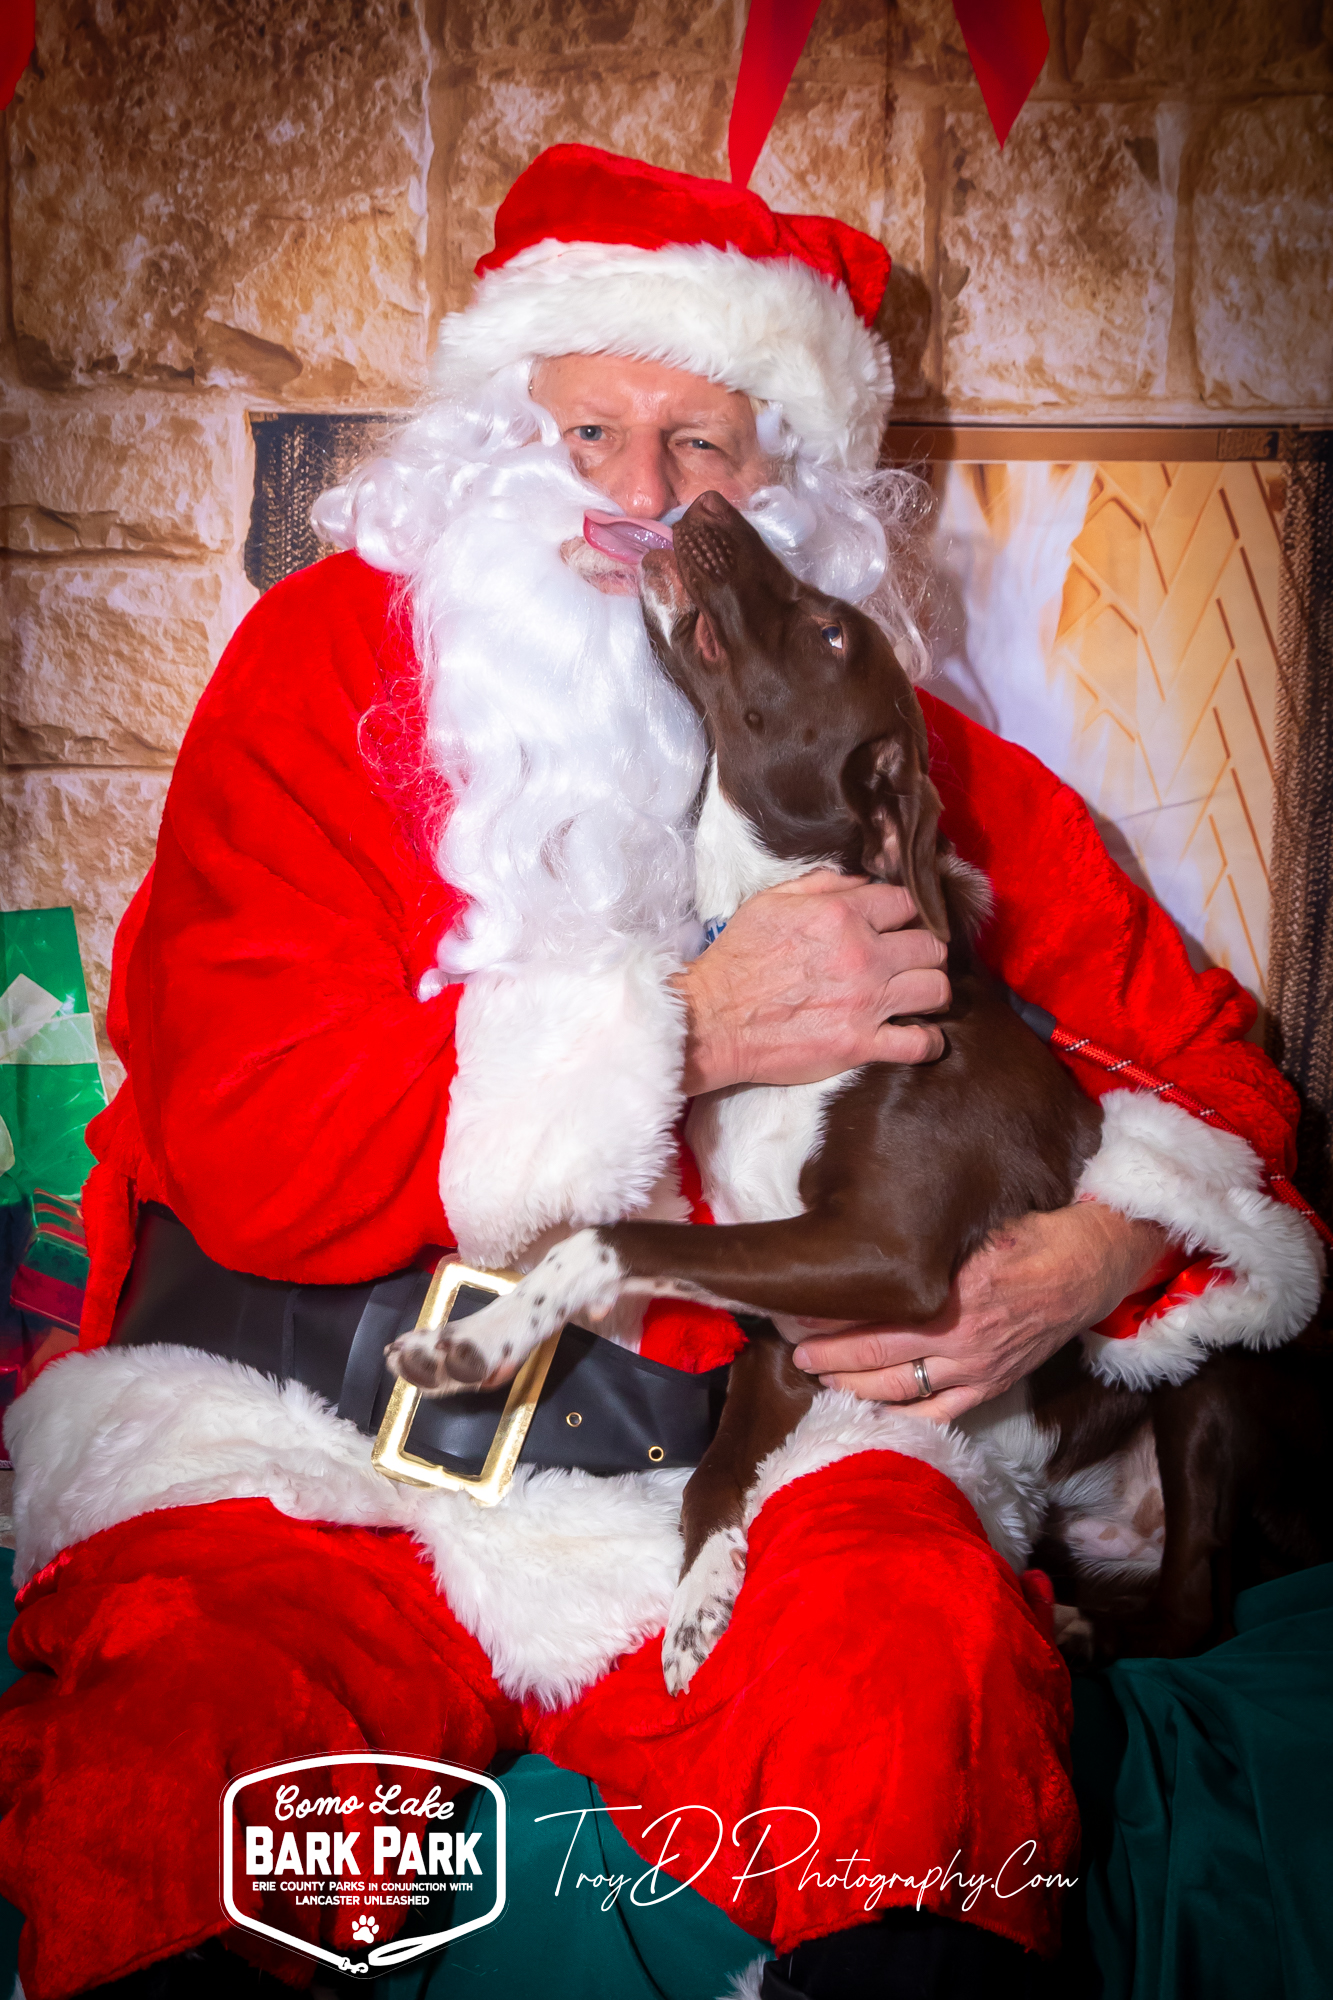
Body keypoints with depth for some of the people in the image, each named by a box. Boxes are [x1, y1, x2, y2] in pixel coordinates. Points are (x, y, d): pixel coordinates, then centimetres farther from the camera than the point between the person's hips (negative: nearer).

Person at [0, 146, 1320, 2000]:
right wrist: (680, 1028, -14)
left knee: (929, 1675, -27)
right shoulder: (328, 662, 4)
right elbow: (247, 1135, -8)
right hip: (293, 1423, -1)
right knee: (174, 1741, -29)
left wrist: (1104, 1253, -6)